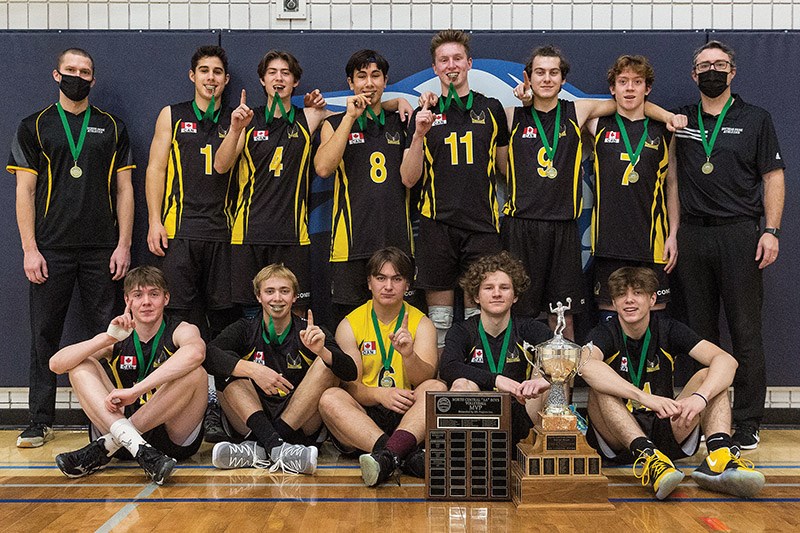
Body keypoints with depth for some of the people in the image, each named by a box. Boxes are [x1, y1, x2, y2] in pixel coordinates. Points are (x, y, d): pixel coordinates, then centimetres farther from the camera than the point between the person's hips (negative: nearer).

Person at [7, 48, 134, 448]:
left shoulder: (112, 128, 11)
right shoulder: (35, 127, 8)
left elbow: (124, 189, 8)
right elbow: (25, 190, 3)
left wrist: (124, 244, -1)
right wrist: (29, 249, -5)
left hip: (102, 251, 1)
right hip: (51, 251, 0)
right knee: (44, 335, 3)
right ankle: (40, 421, 12)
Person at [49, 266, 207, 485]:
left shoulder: (180, 330, 0)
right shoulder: (118, 340, 11)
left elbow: (195, 352, -28)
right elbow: (56, 364, -3)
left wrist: (135, 390, -34)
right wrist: (108, 338, -17)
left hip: (176, 439, -3)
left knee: (195, 373, -27)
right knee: (81, 365, -6)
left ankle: (105, 447, -25)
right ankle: (133, 443, -32)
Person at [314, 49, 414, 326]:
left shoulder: (400, 124, 15)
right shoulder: (335, 124, 9)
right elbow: (323, 168, -10)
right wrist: (350, 117, -9)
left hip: (395, 238, 2)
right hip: (352, 238, -2)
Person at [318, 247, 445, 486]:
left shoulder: (421, 323, 6)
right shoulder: (350, 324, 5)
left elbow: (425, 380, -7)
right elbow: (350, 387, -1)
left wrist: (409, 355, -30)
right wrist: (379, 394, -23)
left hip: (408, 417, 0)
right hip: (364, 415, 0)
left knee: (437, 388, -26)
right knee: (329, 398, -28)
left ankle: (388, 454, -48)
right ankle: (407, 455, -43)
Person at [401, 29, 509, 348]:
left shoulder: (492, 109, 10)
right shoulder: (424, 115, 8)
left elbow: (505, 165, 15)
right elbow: (409, 179, 2)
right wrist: (419, 135, -11)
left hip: (482, 225, 0)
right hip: (437, 224, 0)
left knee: (480, 313, 5)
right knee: (439, 316, 4)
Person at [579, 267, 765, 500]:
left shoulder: (668, 329, 2)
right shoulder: (605, 333, -6)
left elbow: (726, 360, -13)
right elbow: (586, 365, -32)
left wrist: (699, 397, -33)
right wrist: (646, 398, -43)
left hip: (668, 433, 3)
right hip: (619, 437, -2)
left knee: (708, 376, -14)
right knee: (600, 385, -27)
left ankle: (720, 452, -39)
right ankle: (646, 455, -47)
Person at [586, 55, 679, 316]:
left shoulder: (663, 132, 8)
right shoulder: (599, 126, 6)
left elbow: (672, 186, 11)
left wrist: (673, 234, 4)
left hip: (652, 242, 0)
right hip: (608, 242, 0)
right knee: (609, 312, 3)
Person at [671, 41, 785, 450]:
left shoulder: (755, 120, 7)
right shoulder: (680, 121, 13)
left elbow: (773, 177, 4)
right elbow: (671, 178, 14)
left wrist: (771, 231, -7)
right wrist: (672, 233, 5)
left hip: (739, 233, -2)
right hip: (693, 234, 3)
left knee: (746, 331, -3)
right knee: (700, 331, 6)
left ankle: (748, 423, 4)